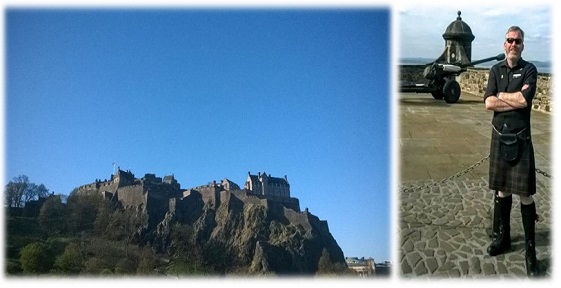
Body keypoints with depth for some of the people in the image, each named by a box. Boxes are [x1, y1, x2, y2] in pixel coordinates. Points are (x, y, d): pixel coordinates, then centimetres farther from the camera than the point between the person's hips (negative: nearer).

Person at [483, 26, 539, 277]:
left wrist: (501, 96, -5)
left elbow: (524, 99, -19)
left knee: (525, 194, -3)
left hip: (520, 138, -3)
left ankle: (531, 250, 5)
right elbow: (488, 103, -5)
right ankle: (502, 237, 26)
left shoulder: (529, 70, -3)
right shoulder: (496, 70, 8)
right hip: (499, 136, 4)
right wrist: (515, 101, -13)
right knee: (502, 191, 13)